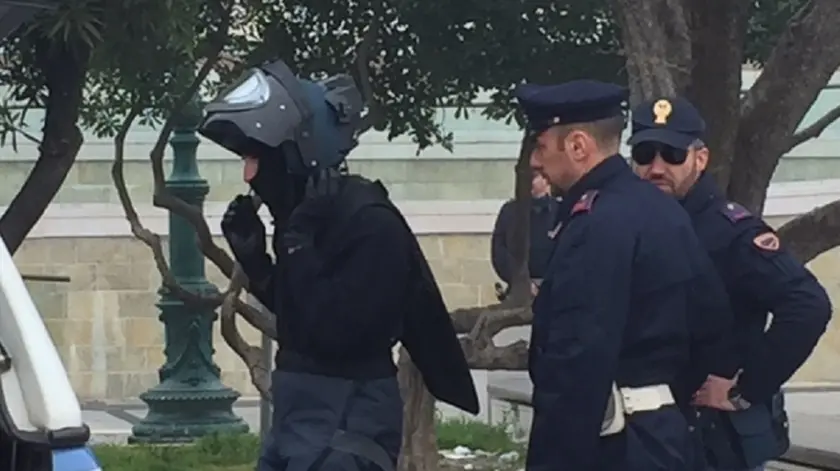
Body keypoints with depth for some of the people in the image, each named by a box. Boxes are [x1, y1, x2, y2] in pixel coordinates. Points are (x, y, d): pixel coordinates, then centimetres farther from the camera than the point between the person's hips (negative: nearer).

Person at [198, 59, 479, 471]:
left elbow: (336, 331, -24)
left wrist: (299, 244, -20)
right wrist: (252, 257, 8)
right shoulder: (304, 212, 9)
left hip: (347, 424, -10)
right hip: (299, 412, 10)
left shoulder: (370, 224, -18)